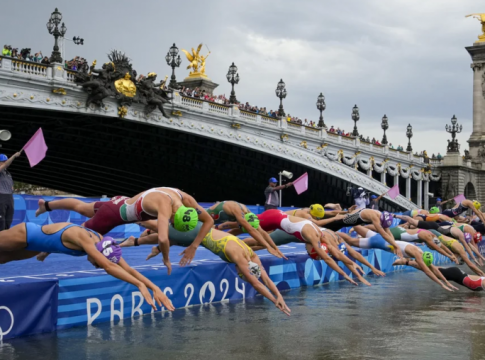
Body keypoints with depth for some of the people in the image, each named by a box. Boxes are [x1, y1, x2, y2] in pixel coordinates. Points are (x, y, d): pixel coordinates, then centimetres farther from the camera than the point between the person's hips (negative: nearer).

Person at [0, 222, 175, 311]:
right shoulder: (82, 237, -43)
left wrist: (154, 287, -30)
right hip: (25, 234, -7)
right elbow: (108, 266, -54)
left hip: (36, 244, 7)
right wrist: (140, 285, -60)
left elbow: (128, 269, -20)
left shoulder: (102, 242, -21)